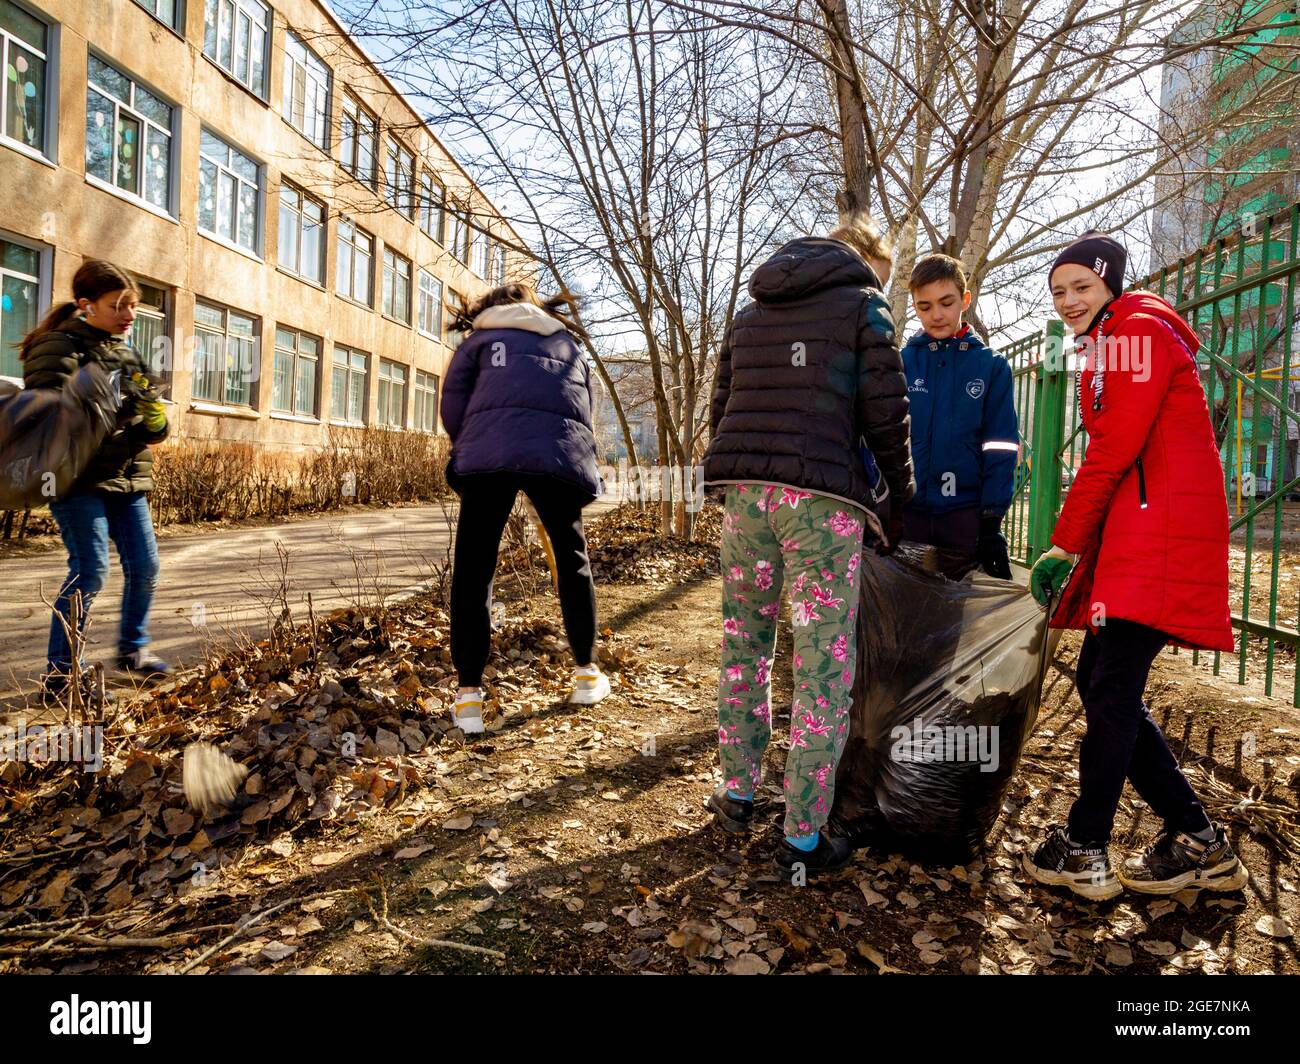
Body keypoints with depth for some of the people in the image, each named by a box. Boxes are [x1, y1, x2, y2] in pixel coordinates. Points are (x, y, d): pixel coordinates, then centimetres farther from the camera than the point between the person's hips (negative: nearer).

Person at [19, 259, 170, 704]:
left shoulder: (125, 352, 16)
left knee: (144, 565, 8)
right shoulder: (59, 347, -6)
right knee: (91, 569, -11)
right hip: (79, 479, -7)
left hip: (127, 479, 7)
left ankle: (132, 649, 28)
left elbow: (150, 426, 19)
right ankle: (59, 673, 1)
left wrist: (155, 421, -4)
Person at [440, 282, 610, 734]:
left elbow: (453, 401, 12)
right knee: (572, 558, 21)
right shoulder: (569, 345, 34)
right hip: (563, 454, 3)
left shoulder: (483, 336, 25)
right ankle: (587, 673, 29)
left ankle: (469, 693, 1)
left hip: (490, 453, -2)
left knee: (472, 571, 6)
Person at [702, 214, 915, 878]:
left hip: (744, 491, 5)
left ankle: (738, 792, 27)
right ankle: (802, 838, 6)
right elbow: (886, 409, -1)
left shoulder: (750, 312, 22)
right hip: (823, 497, -5)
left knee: (743, 644, 17)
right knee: (825, 666, 0)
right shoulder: (863, 305, 6)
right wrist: (900, 497, 8)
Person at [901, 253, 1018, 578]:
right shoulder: (900, 362, 3)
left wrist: (992, 521, -6)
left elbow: (1001, 447, 0)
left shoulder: (991, 365, 3)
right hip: (905, 512, 1)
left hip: (966, 514, 0)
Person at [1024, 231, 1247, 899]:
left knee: (1111, 689, -8)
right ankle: (1198, 844, 16)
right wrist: (1074, 546, 13)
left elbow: (1114, 448, -13)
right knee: (1098, 683, 7)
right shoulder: (1107, 349, 25)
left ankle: (1083, 851, 2)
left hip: (1160, 530, -10)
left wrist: (1064, 544, -10)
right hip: (1127, 535, 10)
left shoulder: (1136, 328, -4)